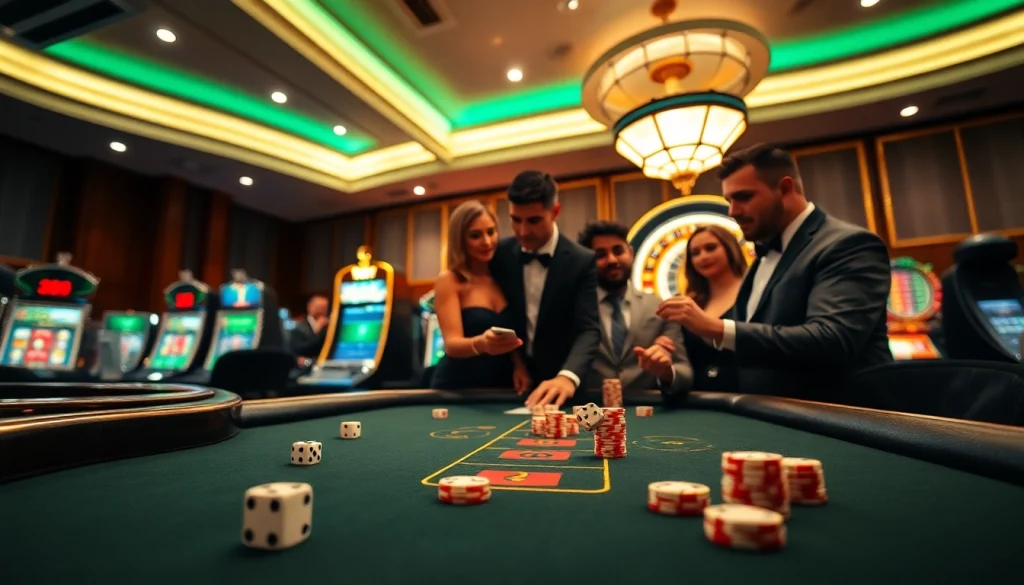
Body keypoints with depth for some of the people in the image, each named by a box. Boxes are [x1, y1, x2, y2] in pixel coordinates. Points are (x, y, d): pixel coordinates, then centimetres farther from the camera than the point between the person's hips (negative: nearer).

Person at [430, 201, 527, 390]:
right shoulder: (448, 280, -8)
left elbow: (514, 333, 9)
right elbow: (452, 344, -16)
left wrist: (520, 363, -8)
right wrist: (481, 343, -35)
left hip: (502, 386, 3)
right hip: (457, 389, -3)